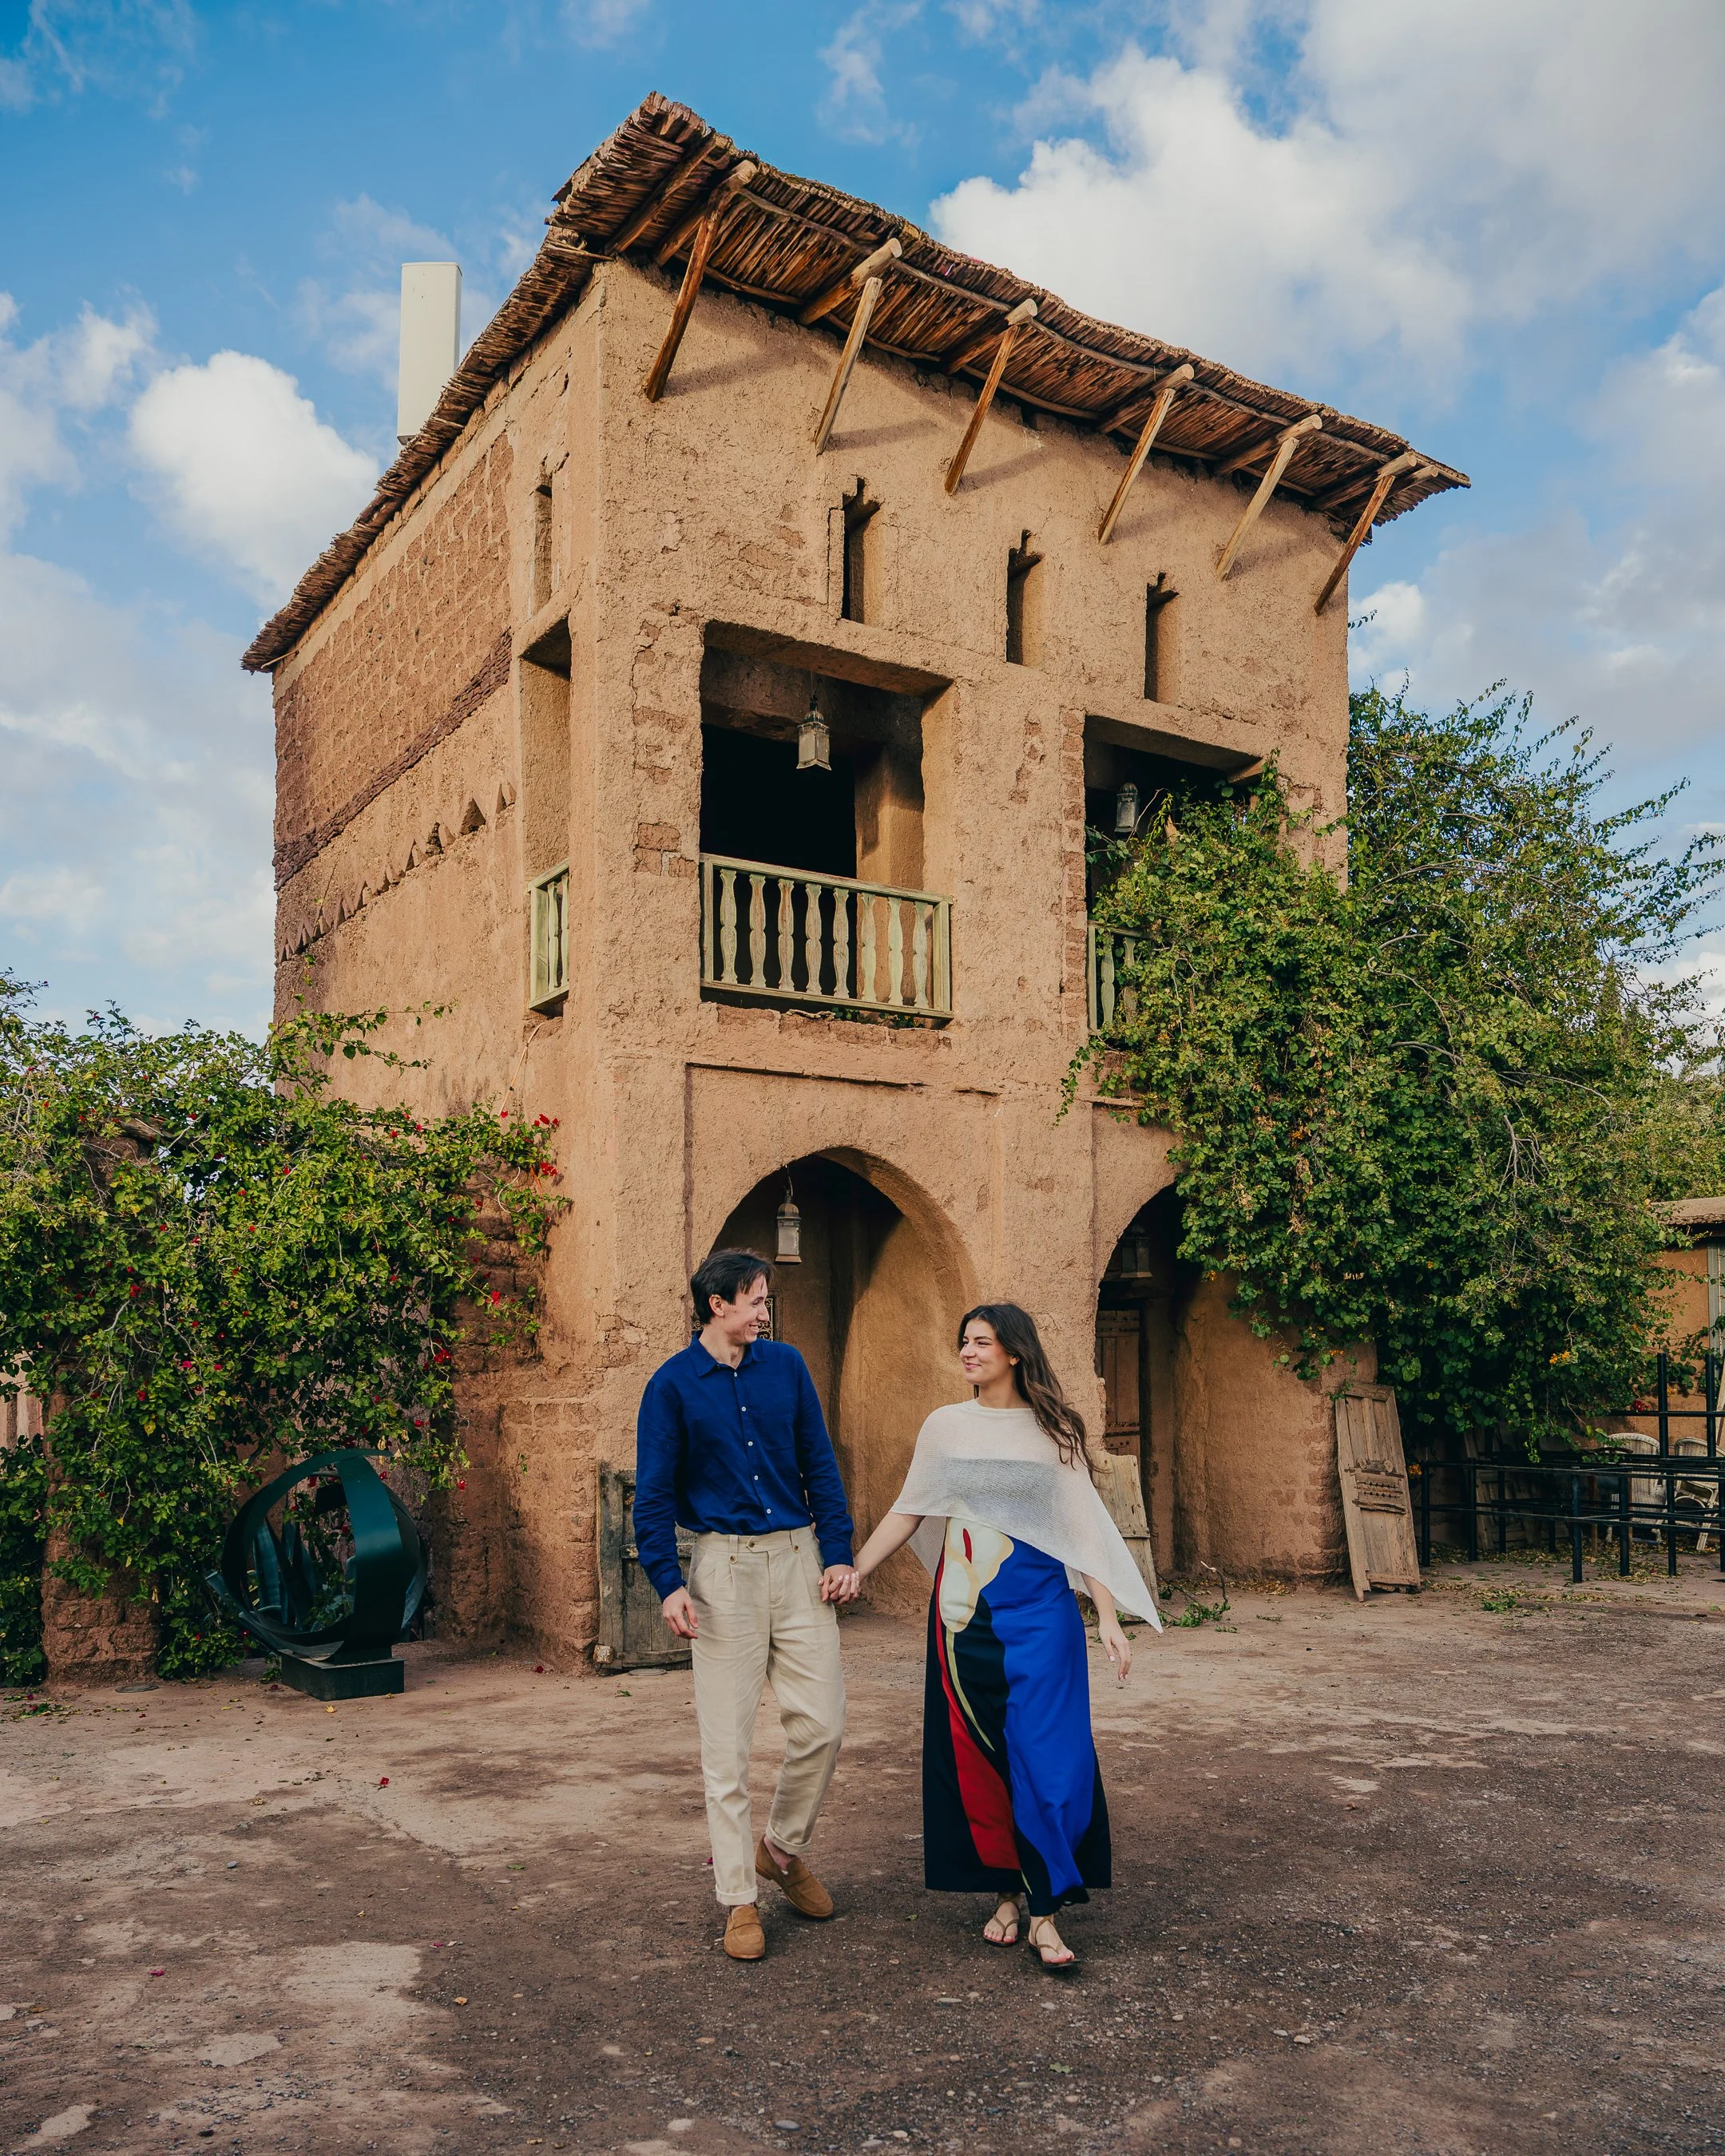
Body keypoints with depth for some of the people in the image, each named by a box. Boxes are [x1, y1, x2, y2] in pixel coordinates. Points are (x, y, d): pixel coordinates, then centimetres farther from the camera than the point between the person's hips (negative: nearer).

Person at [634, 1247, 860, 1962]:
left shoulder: (785, 1366, 7)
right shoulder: (672, 1384, -2)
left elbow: (819, 1465, 9)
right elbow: (654, 1493, -2)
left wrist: (838, 1553, 1)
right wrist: (668, 1583, -12)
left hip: (798, 1557, 3)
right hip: (724, 1563, -3)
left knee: (822, 1723, 1)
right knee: (725, 1741, 2)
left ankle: (782, 1848, 26)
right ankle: (739, 1899, 15)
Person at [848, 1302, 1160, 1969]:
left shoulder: (1052, 1430, 1)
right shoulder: (945, 1426, 5)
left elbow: (1083, 1526, 1)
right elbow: (908, 1512, 8)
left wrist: (1109, 1618, -5)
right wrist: (855, 1568, -3)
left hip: (1038, 1608, -2)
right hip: (965, 1610, 2)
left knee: (1044, 1753, -5)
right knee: (975, 1754, 4)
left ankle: (1043, 1907, 3)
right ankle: (1006, 1891, 18)